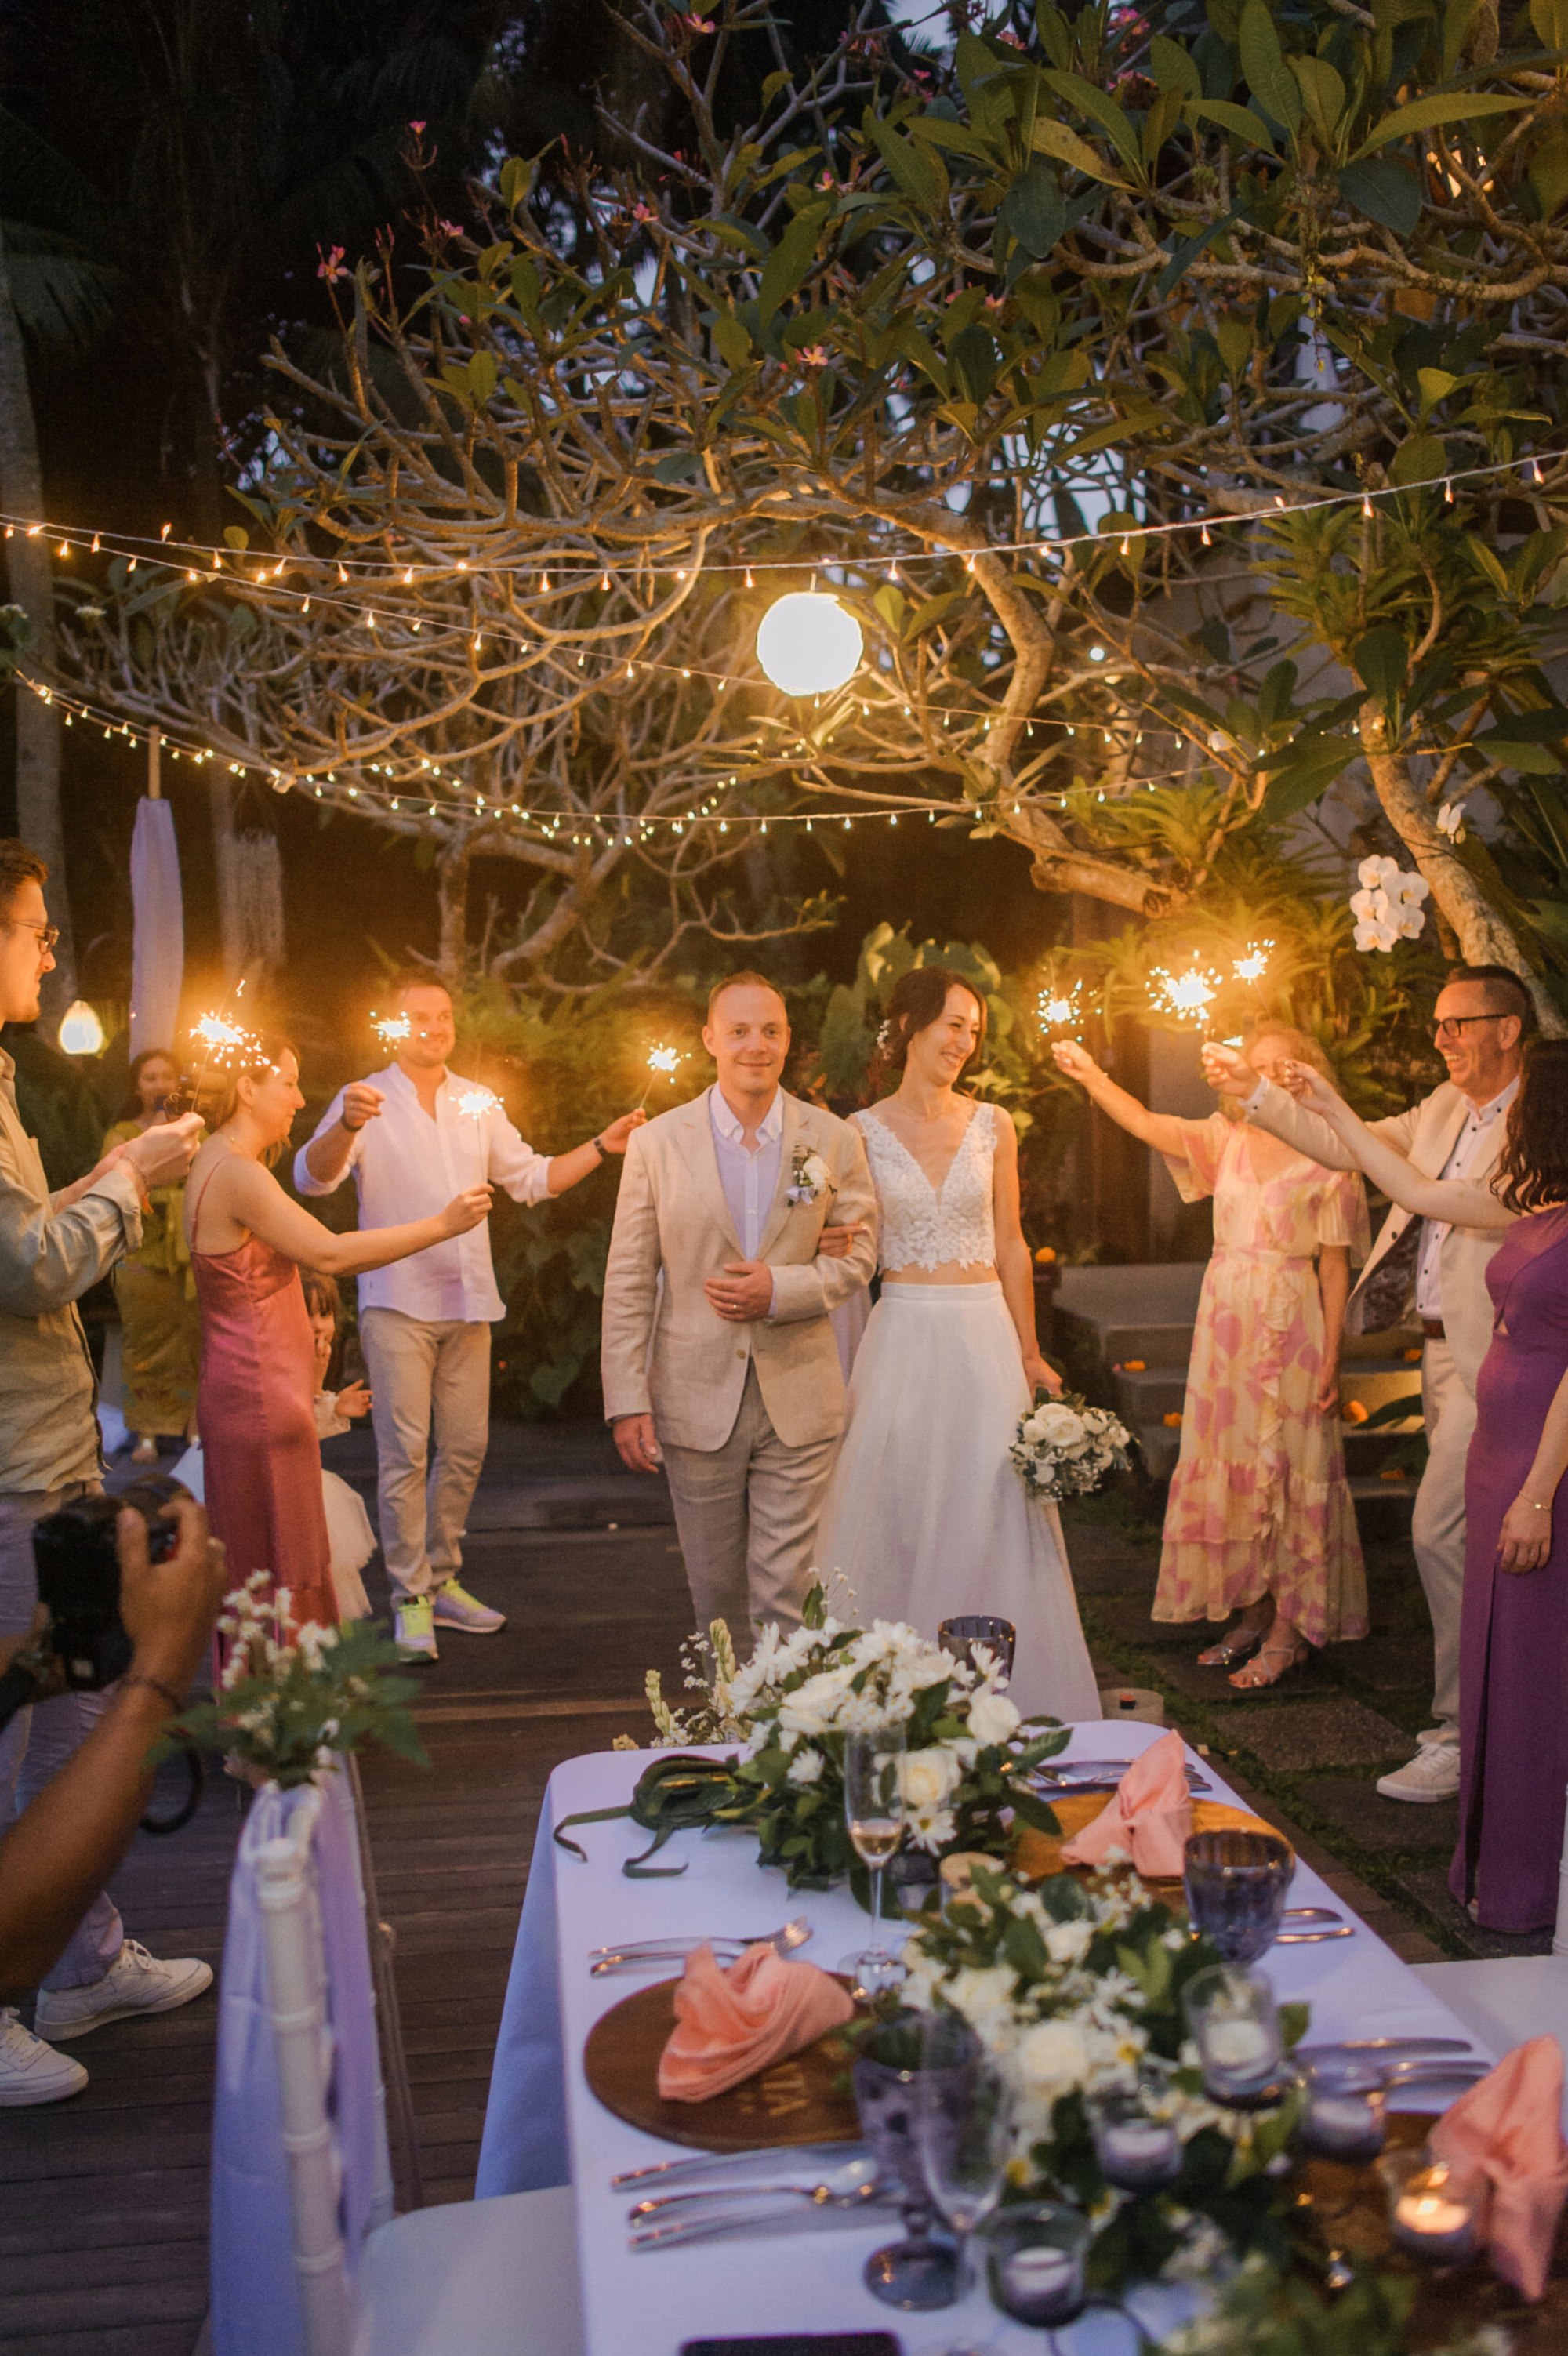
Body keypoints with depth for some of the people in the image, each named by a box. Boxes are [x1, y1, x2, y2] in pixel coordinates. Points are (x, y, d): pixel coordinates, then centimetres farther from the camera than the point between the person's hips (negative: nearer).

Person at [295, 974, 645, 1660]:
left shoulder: (478, 1103, 15)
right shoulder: (367, 1101, -2)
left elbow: (530, 1178, 19)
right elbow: (312, 1177, -15)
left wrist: (602, 1146, 8)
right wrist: (347, 1126, -35)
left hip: (468, 1299, 5)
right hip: (397, 1301, -5)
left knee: (465, 1448, 8)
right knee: (404, 1450, -7)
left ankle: (443, 1579, 22)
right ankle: (411, 1600, 3)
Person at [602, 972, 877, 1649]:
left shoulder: (834, 1141, 1)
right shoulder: (657, 1144, -1)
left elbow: (856, 1257, 5)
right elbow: (628, 1282, -1)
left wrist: (780, 1288, -14)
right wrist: (627, 1400, -6)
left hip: (799, 1403, 0)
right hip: (696, 1402, 1)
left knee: (785, 1594, 0)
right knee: (715, 1592, 13)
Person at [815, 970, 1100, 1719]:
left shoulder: (992, 1126, 6)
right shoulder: (863, 1133, 1)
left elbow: (1011, 1247, 9)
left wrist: (1030, 1353, 8)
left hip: (986, 1338, 2)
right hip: (903, 1339, -1)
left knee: (991, 1513, 3)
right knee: (896, 1514, 2)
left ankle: (996, 1701, 16)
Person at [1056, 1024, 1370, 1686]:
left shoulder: (1327, 1155, -2)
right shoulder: (1228, 1139, 9)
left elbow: (1335, 1265, -4)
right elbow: (1147, 1125, -1)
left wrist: (1331, 1357, -8)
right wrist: (1091, 1077, -15)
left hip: (1291, 1320, -4)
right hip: (1225, 1314, 5)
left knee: (1288, 1467, -1)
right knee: (1232, 1463, 8)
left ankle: (1288, 1632, 9)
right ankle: (1252, 1612, 20)